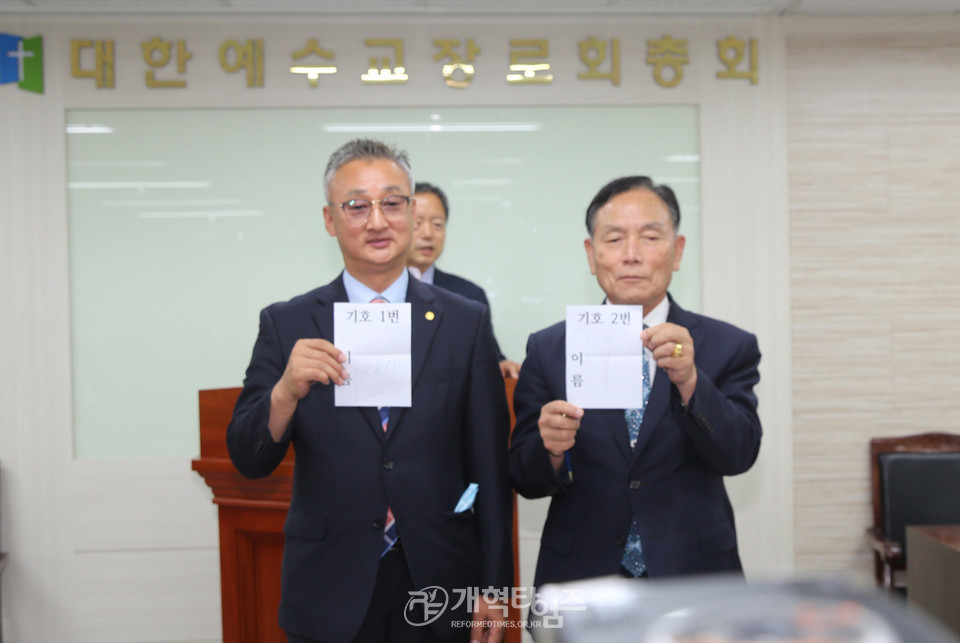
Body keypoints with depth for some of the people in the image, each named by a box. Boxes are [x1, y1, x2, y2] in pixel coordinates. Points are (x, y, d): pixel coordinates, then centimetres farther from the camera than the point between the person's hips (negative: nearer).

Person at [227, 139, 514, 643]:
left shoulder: (466, 322, -1)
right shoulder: (286, 325, -1)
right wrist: (285, 392, -25)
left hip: (442, 593, 1)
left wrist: (493, 589, -1)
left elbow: (490, 466, 1)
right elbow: (248, 461, -6)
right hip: (329, 599, 0)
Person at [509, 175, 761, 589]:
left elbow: (739, 455, -17)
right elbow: (523, 478, -3)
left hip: (693, 587, 0)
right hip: (578, 580, 0)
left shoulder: (727, 347, -4)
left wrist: (689, 381, -33)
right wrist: (551, 449, -25)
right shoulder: (548, 350, -2)